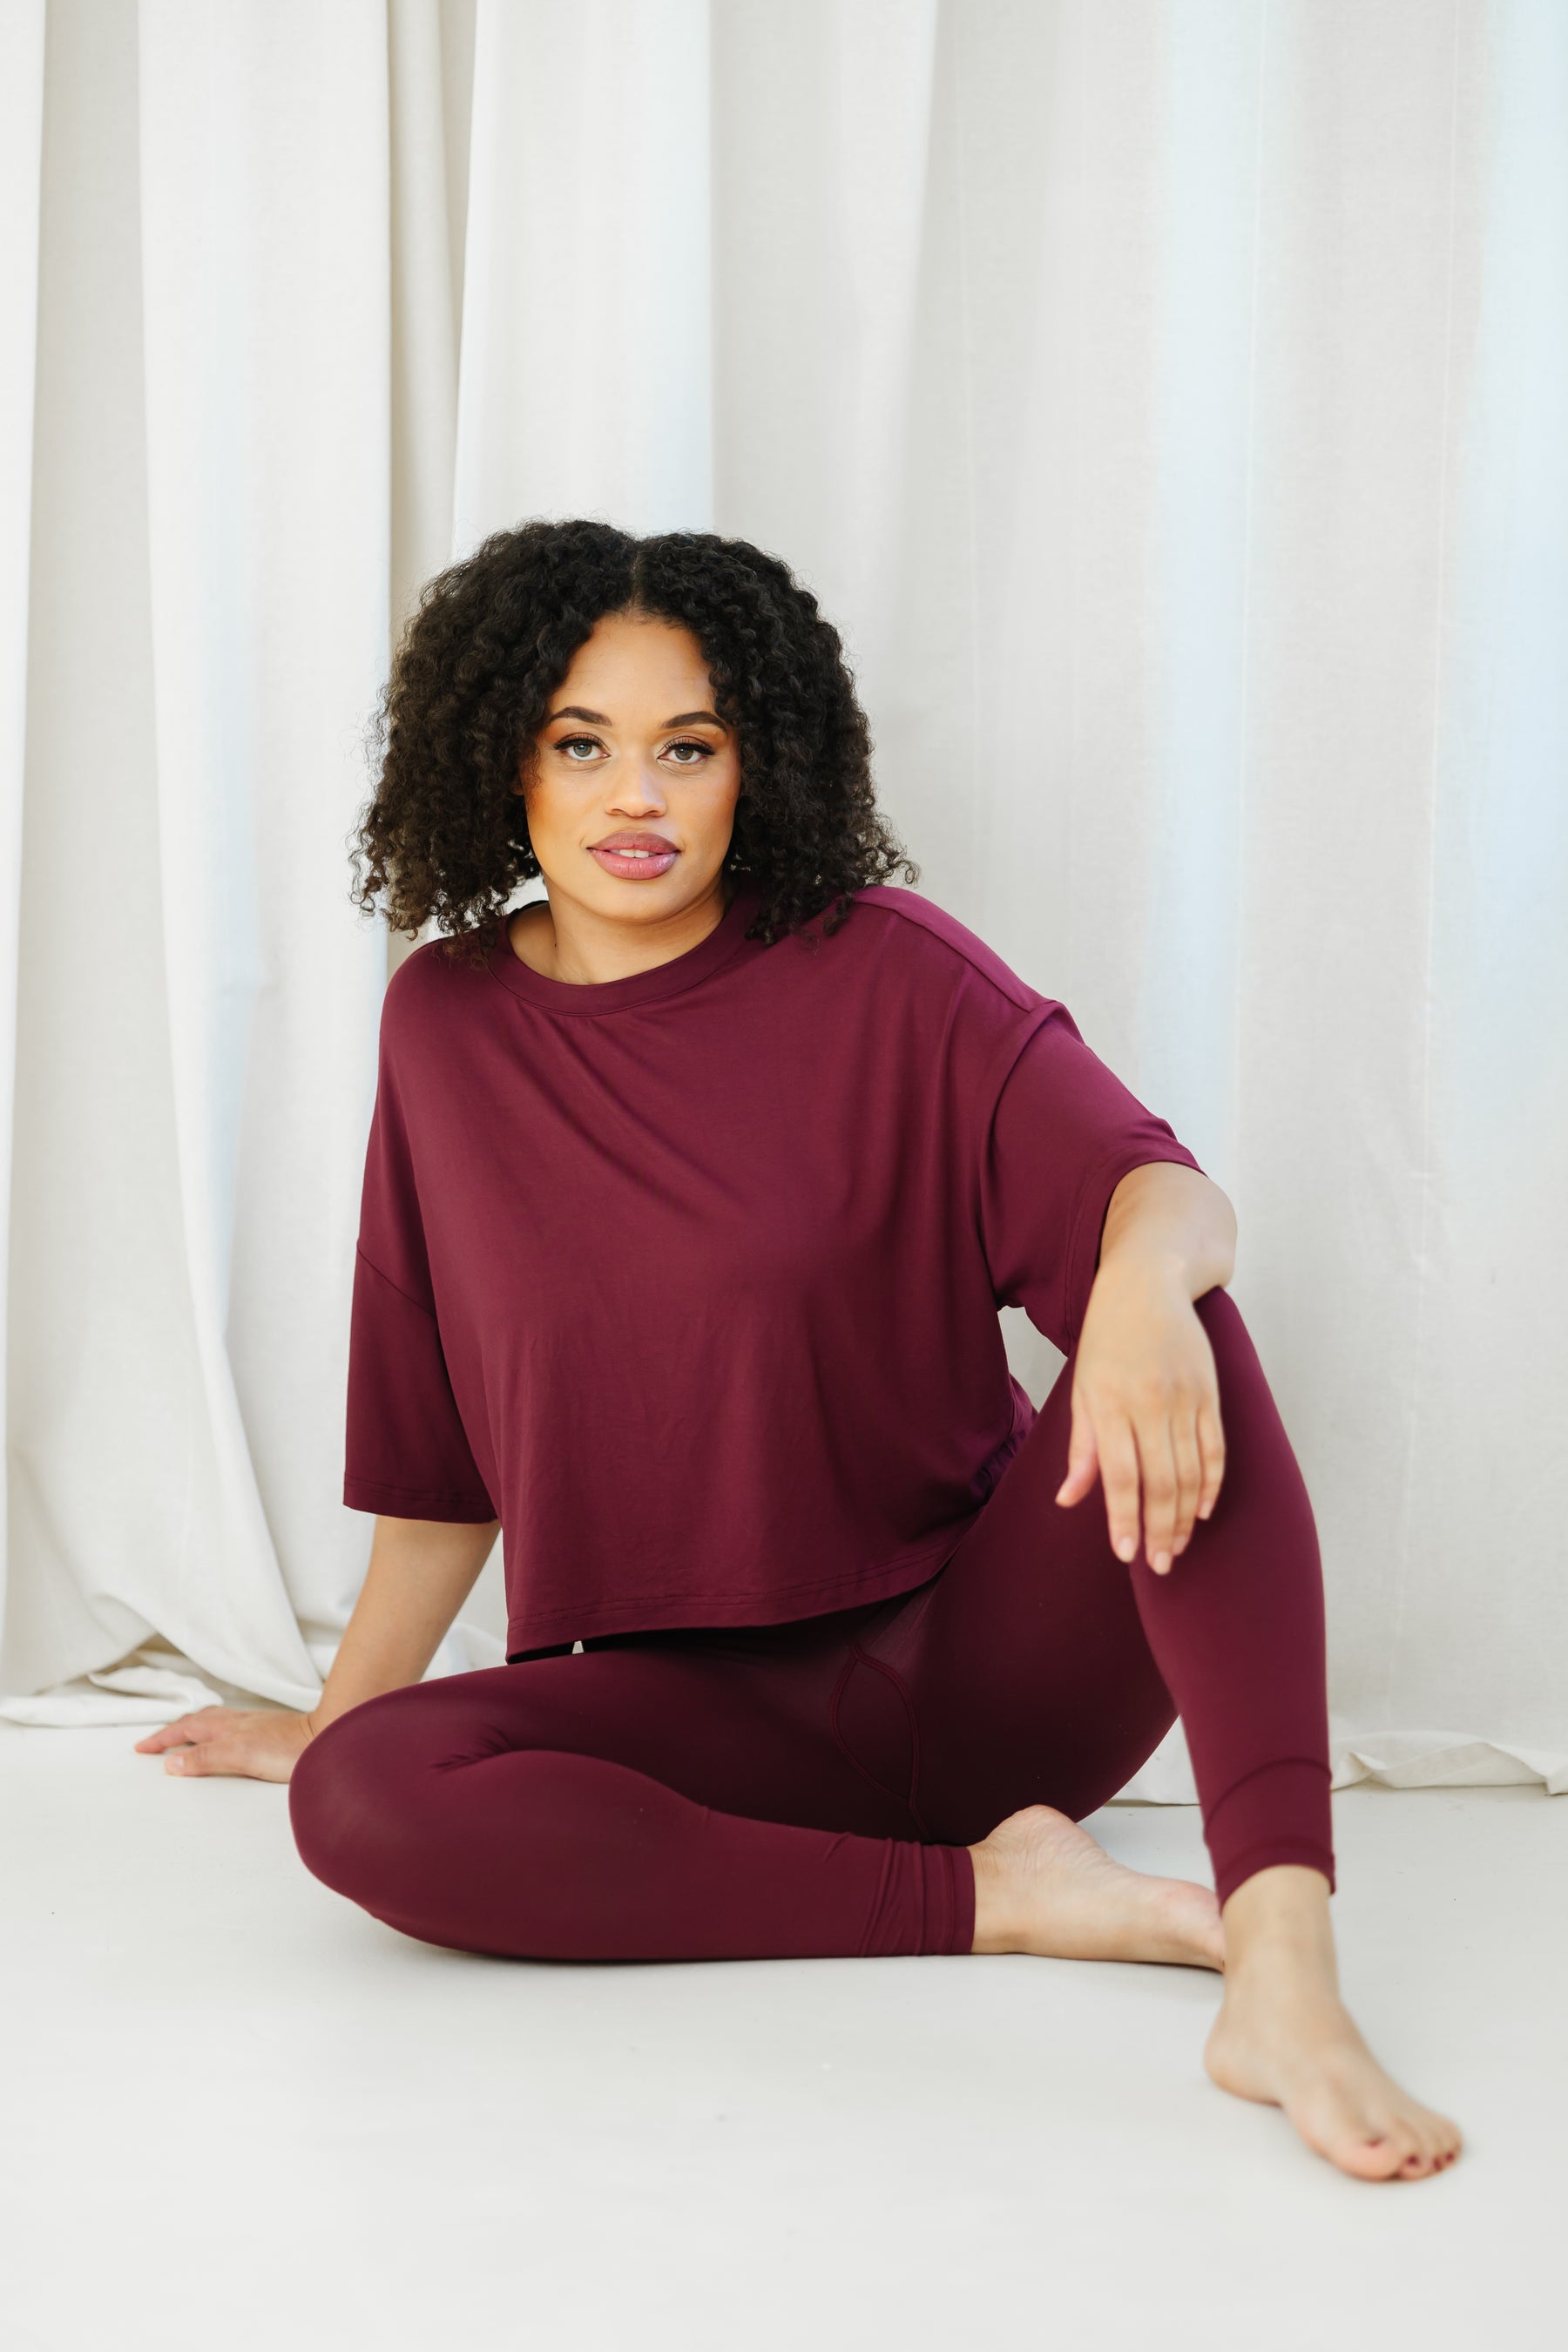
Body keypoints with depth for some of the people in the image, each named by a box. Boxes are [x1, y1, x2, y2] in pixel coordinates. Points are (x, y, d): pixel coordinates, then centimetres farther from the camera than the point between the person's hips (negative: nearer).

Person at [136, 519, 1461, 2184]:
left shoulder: (876, 969, -2)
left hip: (981, 1656, -1)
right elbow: (436, 1444, 15)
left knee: (1167, 1333, -30)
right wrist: (337, 1714, 21)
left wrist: (1146, 1273, -40)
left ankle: (1283, 1970, -42)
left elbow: (1151, 1180, -16)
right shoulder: (447, 1021, 6)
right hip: (694, 1708, 2)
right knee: (359, 1801, -27)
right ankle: (986, 1894, -24)